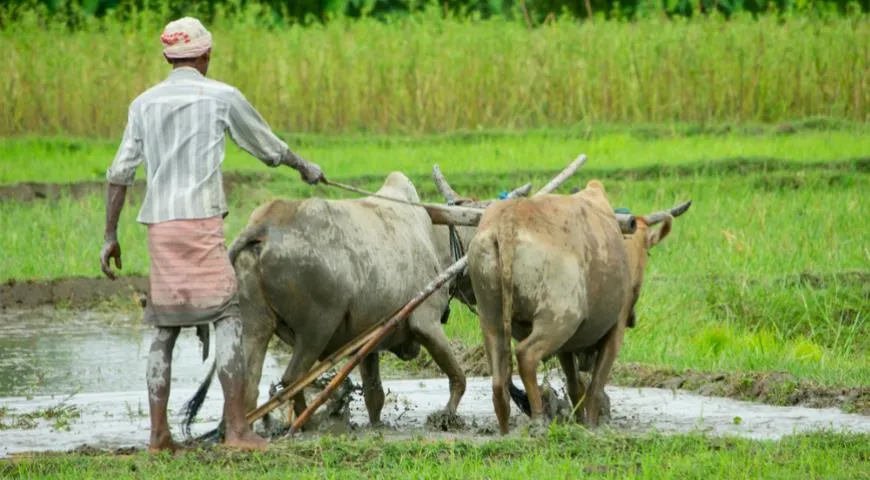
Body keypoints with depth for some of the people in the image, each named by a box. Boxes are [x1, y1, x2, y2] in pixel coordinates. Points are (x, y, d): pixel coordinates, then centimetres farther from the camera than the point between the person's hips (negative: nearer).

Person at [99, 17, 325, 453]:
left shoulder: (145, 103, 12)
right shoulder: (222, 97, 1)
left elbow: (120, 173, 9)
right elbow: (268, 147, 14)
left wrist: (110, 236, 14)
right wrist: (305, 168, 33)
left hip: (159, 225, 5)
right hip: (200, 221, -5)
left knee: (164, 328, 9)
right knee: (226, 318, -3)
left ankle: (158, 434, 6)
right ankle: (237, 428, -11)